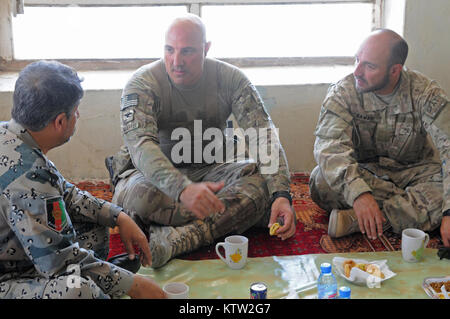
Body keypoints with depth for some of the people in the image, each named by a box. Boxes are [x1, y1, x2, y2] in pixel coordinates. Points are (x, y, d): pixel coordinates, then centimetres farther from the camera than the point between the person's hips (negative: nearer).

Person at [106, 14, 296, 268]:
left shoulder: (229, 78, -9)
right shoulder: (143, 83, -17)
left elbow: (265, 136, -15)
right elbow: (140, 145, -33)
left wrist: (281, 195, -32)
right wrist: (183, 188, -53)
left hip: (209, 169, 3)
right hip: (155, 173, -2)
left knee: (262, 180, -26)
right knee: (137, 196, -37)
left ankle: (173, 240, -38)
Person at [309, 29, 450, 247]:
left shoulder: (425, 93, -14)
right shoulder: (343, 92, -14)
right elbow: (329, 145, -28)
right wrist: (359, 193, -47)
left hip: (412, 171, 0)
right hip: (364, 172, 0)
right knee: (322, 181, -31)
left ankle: (355, 221, -34)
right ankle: (417, 204, -23)